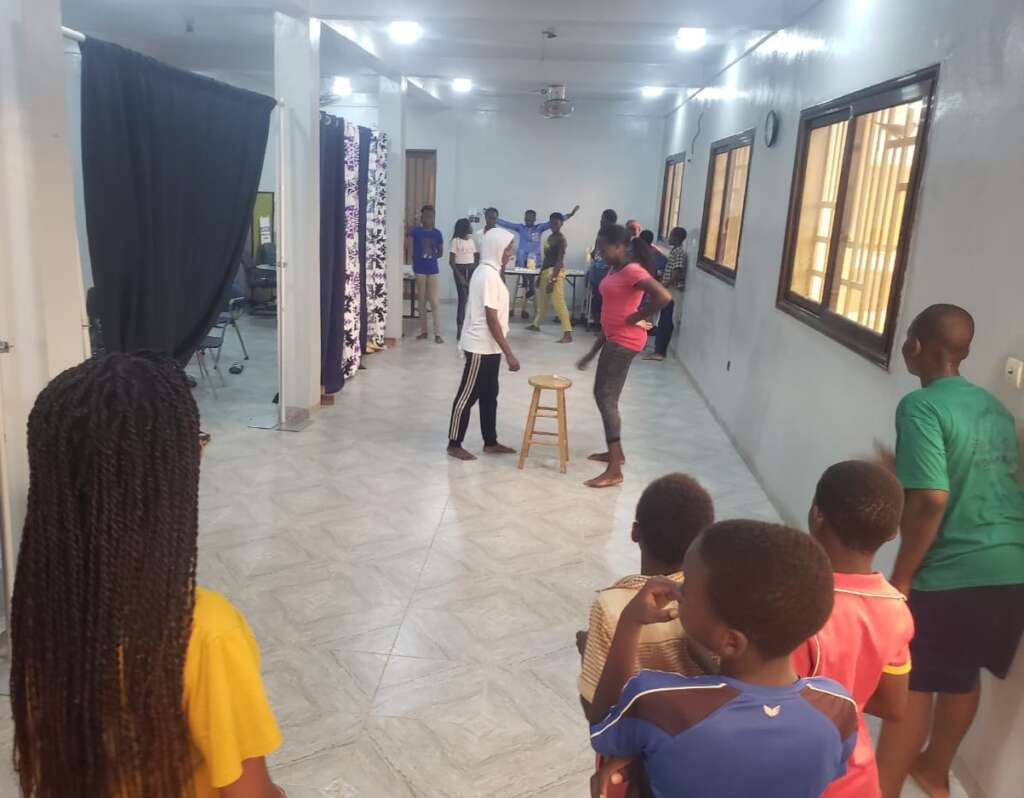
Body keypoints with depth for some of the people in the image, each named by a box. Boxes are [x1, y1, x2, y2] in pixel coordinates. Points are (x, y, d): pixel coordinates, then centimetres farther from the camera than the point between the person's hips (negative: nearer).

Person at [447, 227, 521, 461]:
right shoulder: (489, 275, -20)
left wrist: (502, 350, 21)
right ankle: (454, 444, 12)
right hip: (481, 346, -10)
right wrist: (509, 354, -21)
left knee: (489, 395, 16)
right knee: (468, 395, 1)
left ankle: (490, 442, 25)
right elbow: (492, 320, -23)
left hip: (488, 346, 10)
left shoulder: (488, 271, 10)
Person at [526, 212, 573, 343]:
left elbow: (559, 261, -19)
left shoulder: (561, 240, -13)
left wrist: (553, 280, -24)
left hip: (556, 272, -9)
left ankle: (568, 334, -17)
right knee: (541, 300, 23)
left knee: (559, 303, -14)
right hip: (546, 271, 9)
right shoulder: (550, 237, 13)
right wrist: (540, 273, 19)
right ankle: (536, 324, 41)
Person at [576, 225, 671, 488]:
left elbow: (663, 296, -31)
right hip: (613, 339, 10)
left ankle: (614, 471, -8)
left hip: (624, 341, -10)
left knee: (606, 398, -10)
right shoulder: (613, 271, 13)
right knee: (602, 395, 17)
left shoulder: (632, 271, -17)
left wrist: (637, 317, -18)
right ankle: (616, 452, 31)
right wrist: (592, 352, 19)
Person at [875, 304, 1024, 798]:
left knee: (912, 686, 7)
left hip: (952, 574, -8)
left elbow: (931, 500, -22)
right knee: (962, 677, 25)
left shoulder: (921, 406, -14)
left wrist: (900, 580, -14)